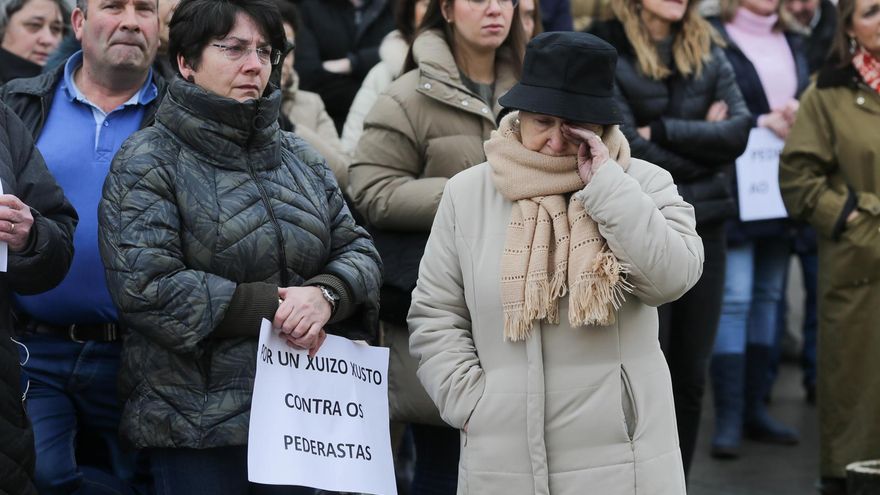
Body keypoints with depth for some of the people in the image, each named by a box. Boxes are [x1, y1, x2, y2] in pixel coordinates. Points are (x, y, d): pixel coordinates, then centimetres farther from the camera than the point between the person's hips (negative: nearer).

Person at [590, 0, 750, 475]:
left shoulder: (708, 52, 10)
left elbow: (739, 131, -4)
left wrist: (661, 132, -12)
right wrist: (702, 142, -6)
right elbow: (627, 149, -15)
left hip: (704, 228, 5)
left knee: (690, 380, 9)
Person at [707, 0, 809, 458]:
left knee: (769, 295, 10)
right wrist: (763, 123, -18)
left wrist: (799, 120, -6)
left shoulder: (792, 42, 15)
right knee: (734, 297, -8)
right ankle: (728, 418, -5)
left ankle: (755, 407, 18)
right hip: (735, 190, -7)